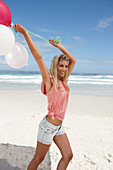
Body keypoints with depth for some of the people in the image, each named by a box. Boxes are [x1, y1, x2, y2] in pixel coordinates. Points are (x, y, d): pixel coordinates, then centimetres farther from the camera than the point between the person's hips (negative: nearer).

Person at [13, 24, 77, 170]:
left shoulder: (63, 81, 5)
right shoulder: (49, 81, -14)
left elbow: (73, 60, 13)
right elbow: (38, 57, -23)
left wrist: (58, 45, 12)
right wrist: (25, 33, -23)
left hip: (59, 126, 7)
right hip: (48, 125, -7)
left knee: (68, 155, 10)